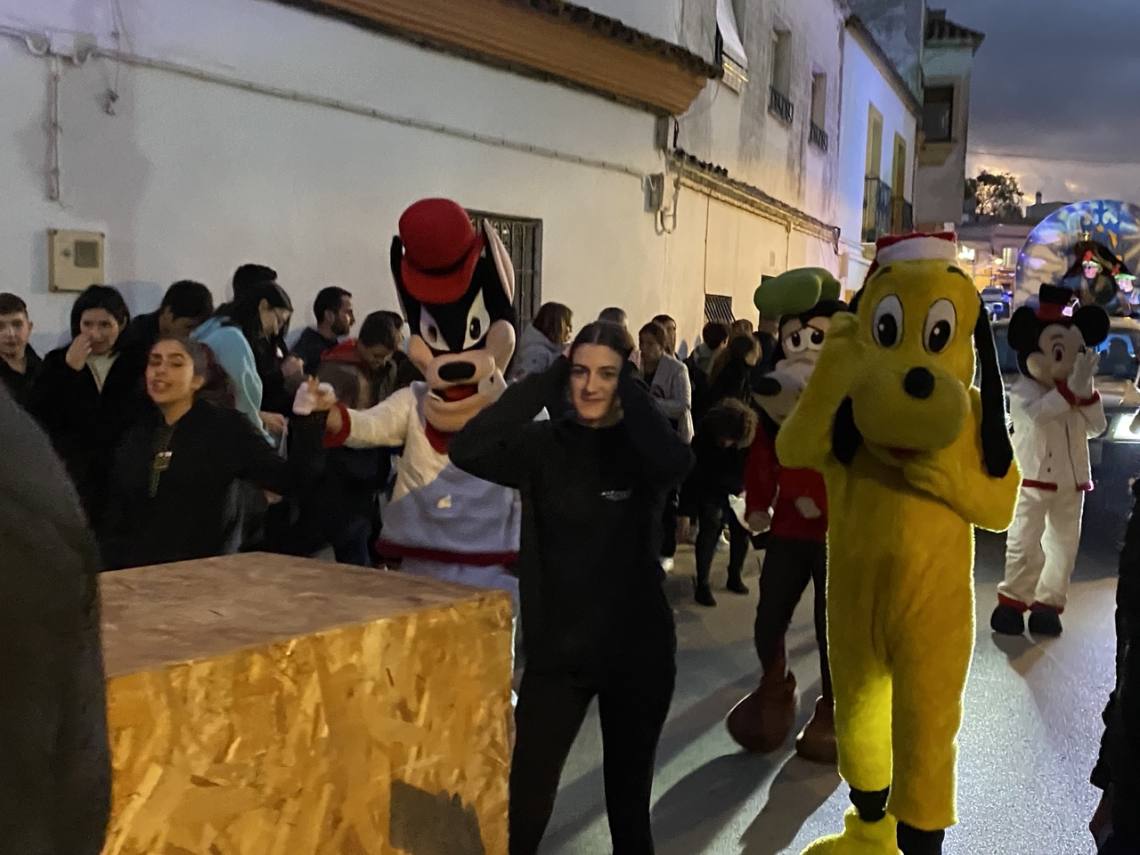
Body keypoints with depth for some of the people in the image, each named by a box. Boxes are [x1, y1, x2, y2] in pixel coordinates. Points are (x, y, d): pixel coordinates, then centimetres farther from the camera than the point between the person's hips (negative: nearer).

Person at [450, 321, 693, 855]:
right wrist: (546, 381, -16)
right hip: (556, 649, 0)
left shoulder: (642, 449, -4)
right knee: (525, 799, 0)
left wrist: (629, 393, -17)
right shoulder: (544, 446, -3)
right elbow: (467, 450, -21)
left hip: (638, 650, 0)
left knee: (628, 794, 15)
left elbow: (677, 462, -28)